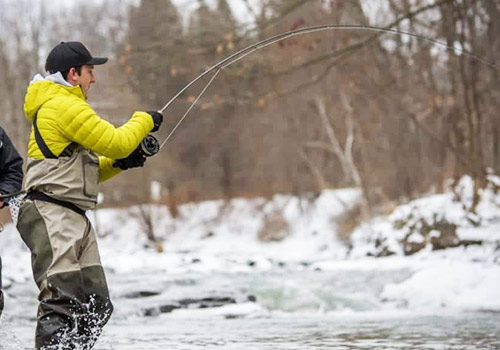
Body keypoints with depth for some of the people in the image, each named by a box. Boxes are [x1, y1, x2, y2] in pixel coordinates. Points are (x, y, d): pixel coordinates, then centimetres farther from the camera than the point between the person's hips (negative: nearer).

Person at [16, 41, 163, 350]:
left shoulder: (66, 106, 25)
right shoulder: (64, 105, -9)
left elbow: (82, 173, 27)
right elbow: (115, 141, -13)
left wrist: (119, 162, 12)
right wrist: (145, 120, 4)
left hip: (74, 219, 11)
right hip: (51, 215, -11)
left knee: (96, 306, 7)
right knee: (61, 304, -16)